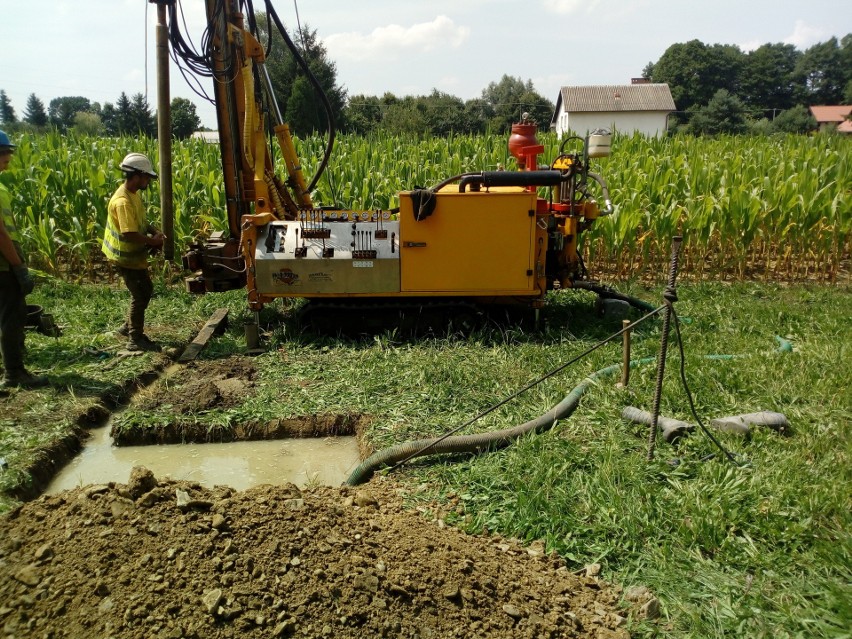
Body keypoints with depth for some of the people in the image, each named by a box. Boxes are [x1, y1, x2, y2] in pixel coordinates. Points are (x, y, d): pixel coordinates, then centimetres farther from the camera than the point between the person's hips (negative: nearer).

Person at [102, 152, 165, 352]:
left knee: (145, 290, 19)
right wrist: (153, 241, -18)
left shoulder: (133, 194, 5)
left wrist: (155, 232, 0)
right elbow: (129, 234, -31)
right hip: (127, 257, -10)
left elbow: (141, 221, 17)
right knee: (140, 295, -3)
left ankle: (129, 326, 32)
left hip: (135, 255, 10)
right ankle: (135, 340, 8)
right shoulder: (123, 201, -27)